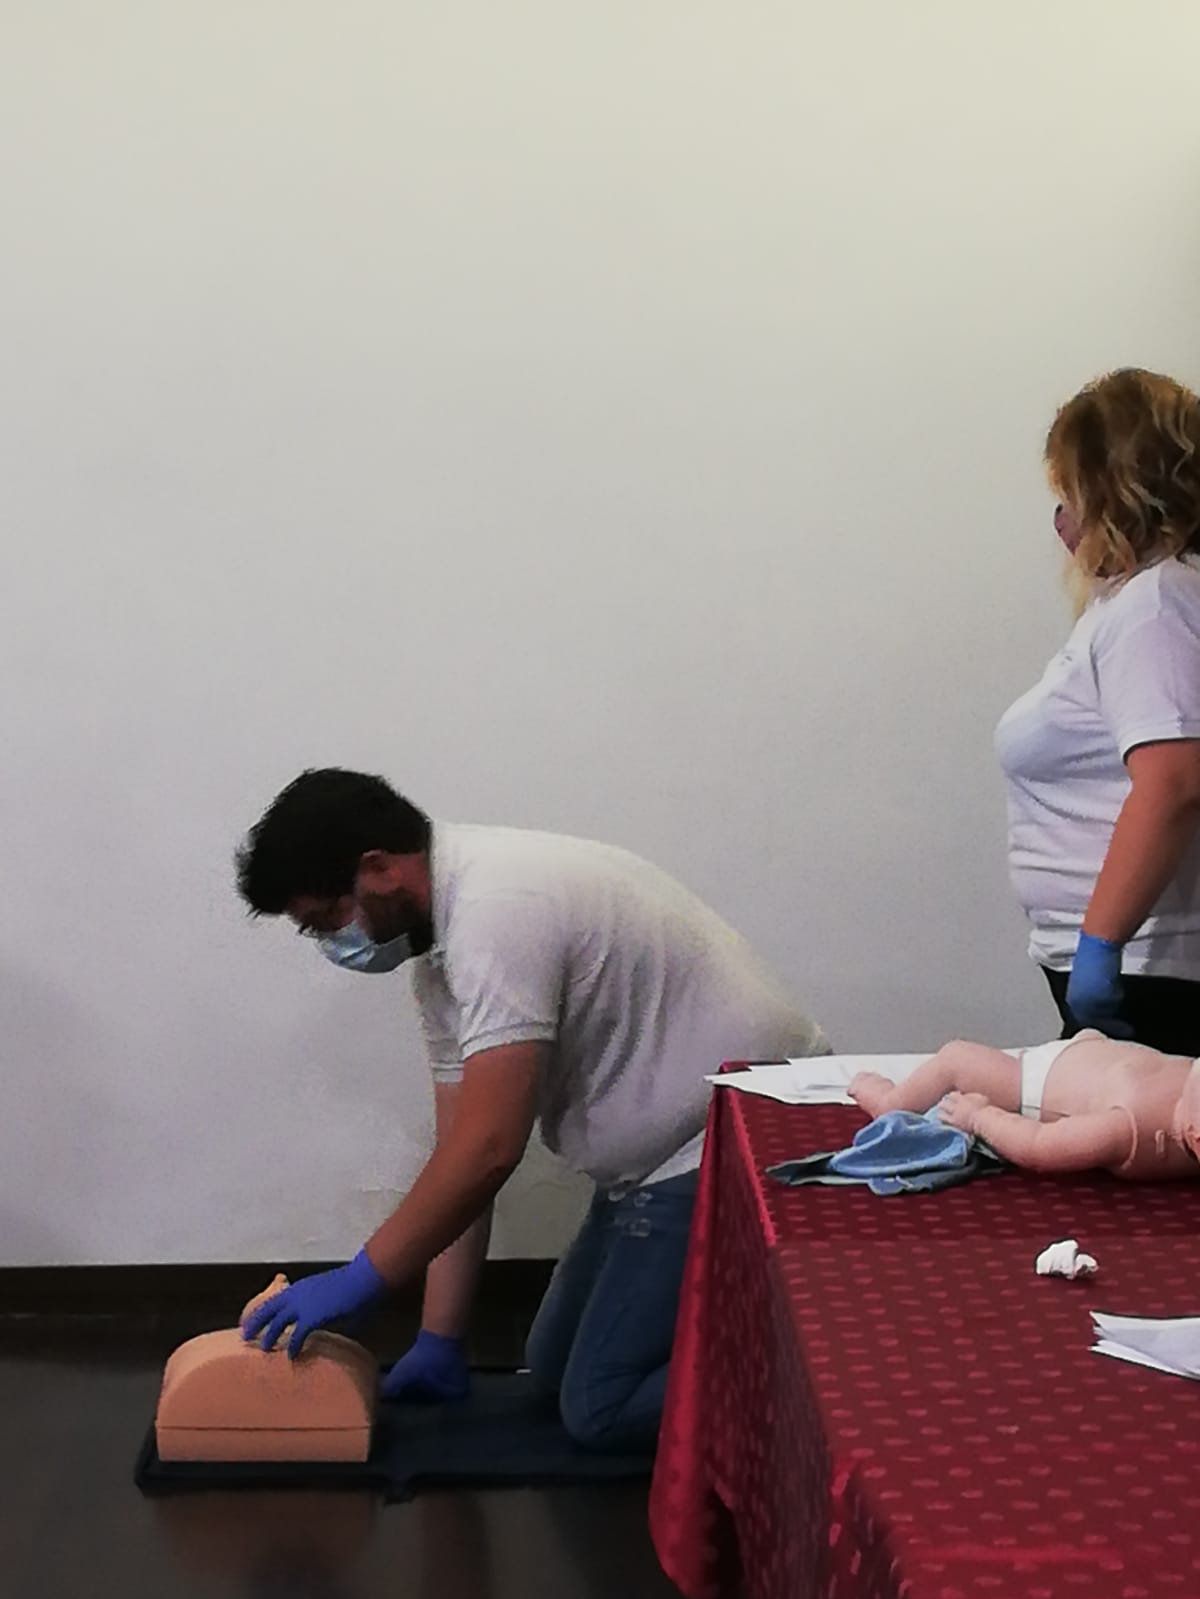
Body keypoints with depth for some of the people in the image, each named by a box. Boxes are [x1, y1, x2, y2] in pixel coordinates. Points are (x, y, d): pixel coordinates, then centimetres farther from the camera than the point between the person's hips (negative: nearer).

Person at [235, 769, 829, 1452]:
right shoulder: (445, 937, 7)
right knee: (555, 1365, 17)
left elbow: (487, 1150, -28)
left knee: (602, 1408, -9)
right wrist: (440, 1340, 8)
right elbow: (462, 1150, 9)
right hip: (669, 1146, 11)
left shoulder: (497, 912, -24)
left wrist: (357, 1282, -18)